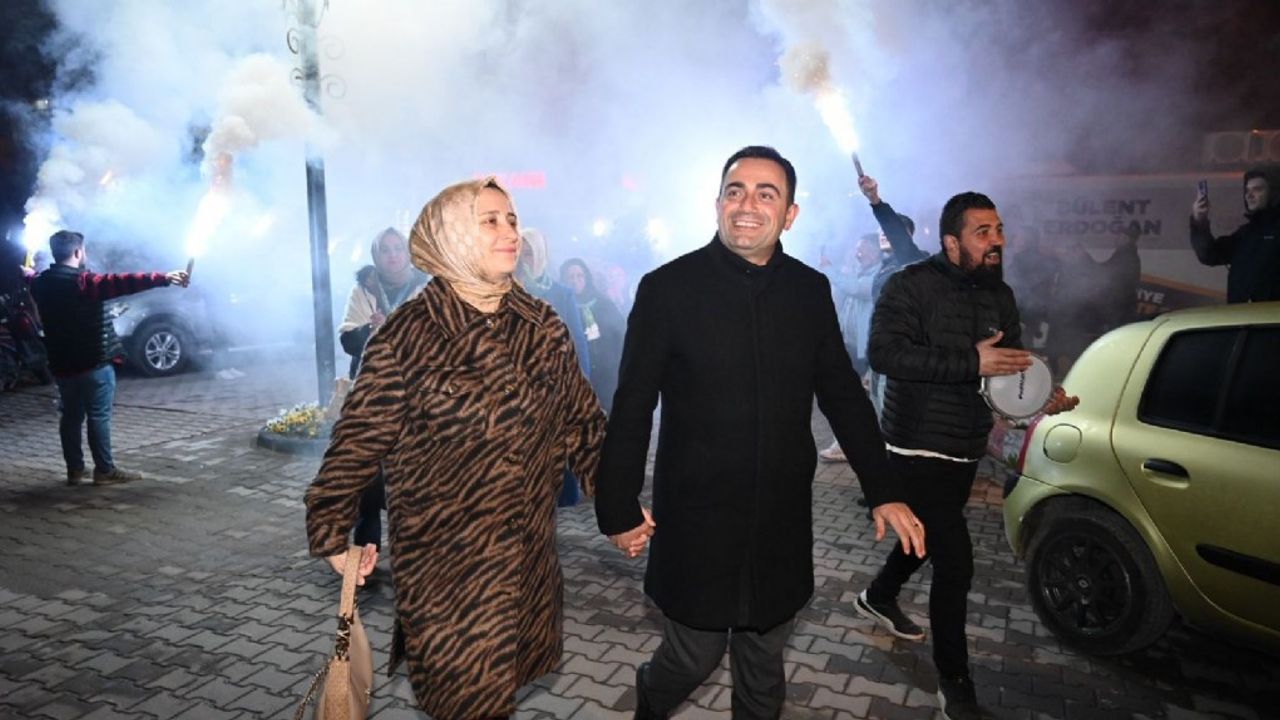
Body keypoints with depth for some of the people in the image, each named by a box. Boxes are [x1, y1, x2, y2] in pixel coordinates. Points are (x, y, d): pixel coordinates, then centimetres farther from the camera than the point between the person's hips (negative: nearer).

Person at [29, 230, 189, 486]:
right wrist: (163, 278, -31)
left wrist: (30, 276, 58)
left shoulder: (42, 284, 9)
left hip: (62, 364, 8)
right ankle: (105, 470, 1)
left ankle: (75, 470, 18)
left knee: (71, 416, 13)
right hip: (92, 363, -8)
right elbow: (122, 282, -27)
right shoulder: (82, 282, -16)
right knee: (99, 416, -2)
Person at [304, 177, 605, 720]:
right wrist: (334, 531, -1)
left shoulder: (543, 326, -1)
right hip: (445, 560, -4)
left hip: (530, 551, 4)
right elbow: (359, 439, -8)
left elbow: (581, 421, 6)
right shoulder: (407, 335, -14)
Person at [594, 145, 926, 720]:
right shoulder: (667, 288, -10)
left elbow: (843, 395, 8)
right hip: (695, 519, -3)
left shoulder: (811, 290, 1)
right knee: (694, 656, 11)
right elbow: (631, 409, -7)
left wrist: (883, 491, 7)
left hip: (782, 519, 4)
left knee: (764, 658, 18)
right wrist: (619, 508, -4)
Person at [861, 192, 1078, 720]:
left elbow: (1014, 363, 13)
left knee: (930, 536, 24)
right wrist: (971, 364, -30)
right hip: (918, 449, -8)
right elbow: (884, 352, -27)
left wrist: (1043, 395, -8)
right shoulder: (912, 285, -14)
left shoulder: (999, 294, 7)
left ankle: (879, 597, 51)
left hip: (967, 449, 8)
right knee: (955, 562, -9)